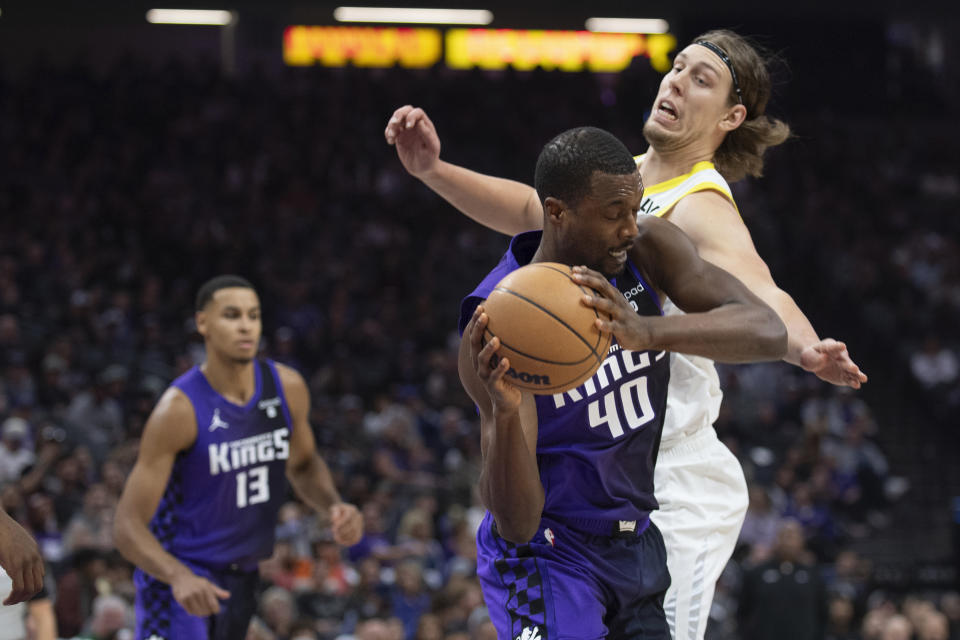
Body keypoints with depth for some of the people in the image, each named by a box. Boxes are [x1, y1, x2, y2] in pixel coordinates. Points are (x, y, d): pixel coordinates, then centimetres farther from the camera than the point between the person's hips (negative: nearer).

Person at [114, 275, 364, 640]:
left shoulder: (287, 388, -4)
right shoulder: (180, 409, -22)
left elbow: (303, 465, 18)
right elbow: (128, 524, -22)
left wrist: (334, 506, -5)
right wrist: (179, 576, -40)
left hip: (244, 577, 7)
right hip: (179, 575, -7)